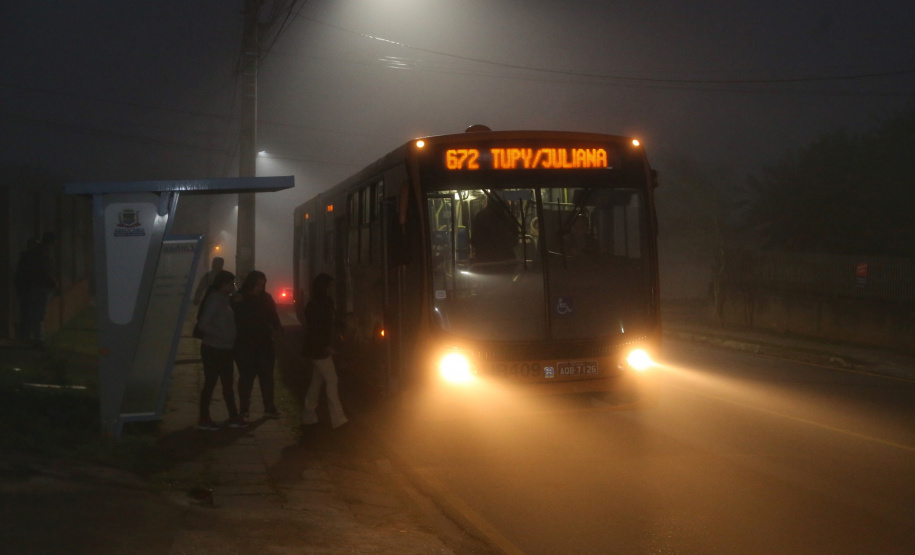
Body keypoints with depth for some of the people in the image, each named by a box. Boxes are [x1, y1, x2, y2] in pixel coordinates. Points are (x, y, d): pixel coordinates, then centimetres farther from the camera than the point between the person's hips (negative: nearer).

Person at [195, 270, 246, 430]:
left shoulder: (225, 300, 11)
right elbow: (204, 325, -22)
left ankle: (234, 417, 19)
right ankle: (204, 419, 6)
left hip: (224, 350, 9)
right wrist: (222, 336, -21)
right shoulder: (214, 301, -15)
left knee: (228, 383, 13)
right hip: (213, 349, -9)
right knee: (210, 383, -1)